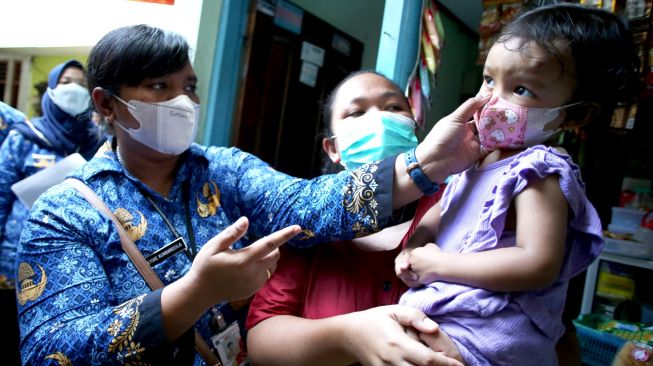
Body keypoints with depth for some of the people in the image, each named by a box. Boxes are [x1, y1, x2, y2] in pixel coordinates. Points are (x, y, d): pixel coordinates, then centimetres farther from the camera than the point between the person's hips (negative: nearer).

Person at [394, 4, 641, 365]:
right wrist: (413, 247, -1)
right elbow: (439, 213, 20)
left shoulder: (540, 172, -16)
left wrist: (438, 264, -20)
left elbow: (539, 265, -27)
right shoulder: (477, 157, 8)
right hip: (443, 313, 8)